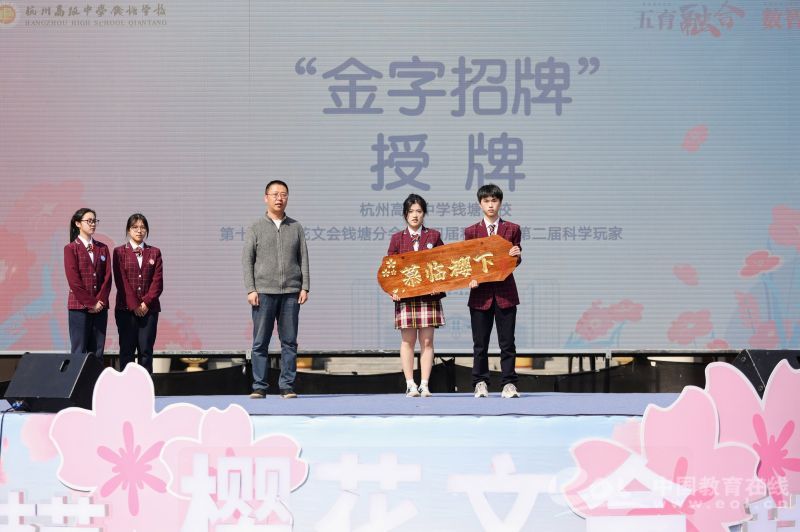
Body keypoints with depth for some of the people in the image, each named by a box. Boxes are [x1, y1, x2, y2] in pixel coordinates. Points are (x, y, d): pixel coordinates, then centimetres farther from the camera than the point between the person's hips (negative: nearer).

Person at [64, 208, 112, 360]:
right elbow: (73, 280, -7)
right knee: (79, 352, -3)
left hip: (100, 307, 4)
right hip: (79, 307, -4)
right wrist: (91, 303, -11)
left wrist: (100, 301, -7)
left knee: (97, 352, 4)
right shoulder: (71, 249, 0)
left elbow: (107, 277, 6)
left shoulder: (102, 248, 12)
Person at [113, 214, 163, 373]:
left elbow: (158, 281, 4)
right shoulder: (120, 252, 6)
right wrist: (134, 305, -10)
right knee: (127, 350, -1)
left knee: (146, 350, -1)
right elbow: (121, 281, -2)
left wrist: (146, 302, -8)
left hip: (149, 308, 1)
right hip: (126, 308, -1)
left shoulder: (154, 253, 12)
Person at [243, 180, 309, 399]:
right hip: (264, 292, -2)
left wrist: (305, 288, 2)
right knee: (260, 342, -1)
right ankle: (259, 387, 3)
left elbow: (303, 259, 11)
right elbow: (247, 260, 4)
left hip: (291, 292, 2)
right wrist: (250, 289, -5)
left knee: (289, 341, 1)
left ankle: (287, 386, 5)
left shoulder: (296, 227, 12)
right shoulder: (256, 228, 7)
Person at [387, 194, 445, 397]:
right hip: (405, 295, 0)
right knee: (408, 341, 1)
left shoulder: (434, 236, 8)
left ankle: (424, 385, 3)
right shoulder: (397, 238, 8)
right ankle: (410, 384, 4)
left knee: (427, 341, 0)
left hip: (429, 295, 0)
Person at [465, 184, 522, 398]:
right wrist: (470, 278, -12)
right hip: (480, 292, 0)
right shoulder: (471, 231, 8)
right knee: (480, 343, 4)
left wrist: (517, 255, -15)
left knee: (507, 341, 0)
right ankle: (480, 383, 11)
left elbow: (515, 261, 8)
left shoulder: (512, 229, 8)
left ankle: (509, 383, 4)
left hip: (505, 292, 0)